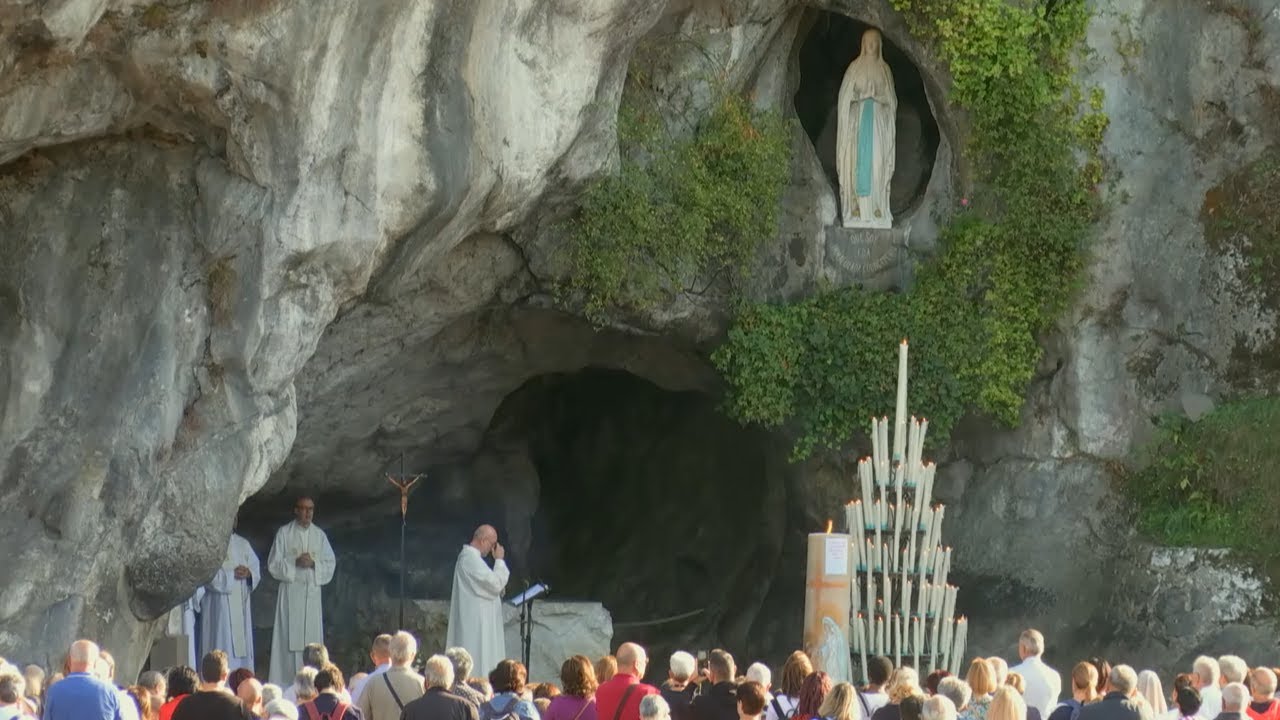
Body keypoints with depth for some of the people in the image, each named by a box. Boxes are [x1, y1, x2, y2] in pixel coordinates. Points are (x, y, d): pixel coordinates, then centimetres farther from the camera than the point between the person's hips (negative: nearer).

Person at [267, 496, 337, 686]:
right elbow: (274, 564, 0)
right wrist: (294, 563, -15)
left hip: (312, 591, 3)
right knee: (289, 637, -7)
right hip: (290, 591, -3)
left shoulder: (319, 535, 10)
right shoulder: (284, 533, 3)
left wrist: (314, 563, -10)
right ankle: (286, 683, -7)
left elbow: (331, 563, 8)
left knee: (312, 638, -1)